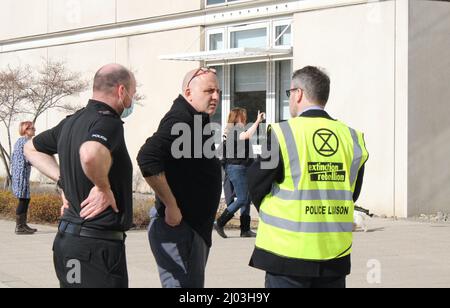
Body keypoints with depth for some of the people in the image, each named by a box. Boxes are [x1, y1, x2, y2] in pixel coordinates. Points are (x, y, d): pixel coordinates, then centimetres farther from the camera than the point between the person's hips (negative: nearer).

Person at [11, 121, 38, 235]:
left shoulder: (18, 141, 18)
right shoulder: (26, 141, -11)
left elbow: (13, 159, 21)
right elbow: (28, 160, -18)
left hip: (16, 173, 10)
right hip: (23, 173, -10)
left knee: (25, 199, 14)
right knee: (24, 199, -8)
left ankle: (23, 225, 18)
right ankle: (19, 227, -7)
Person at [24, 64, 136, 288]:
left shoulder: (71, 122, 13)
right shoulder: (109, 122, -15)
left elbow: (32, 149, 28)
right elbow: (90, 154, -38)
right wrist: (103, 187, -20)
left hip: (67, 236, 9)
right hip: (97, 244, -9)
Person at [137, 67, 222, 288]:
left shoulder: (197, 121, 15)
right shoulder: (180, 119, -17)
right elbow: (148, 158, -31)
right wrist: (171, 206, -25)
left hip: (195, 227, 11)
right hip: (177, 228, -11)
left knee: (193, 284, 17)